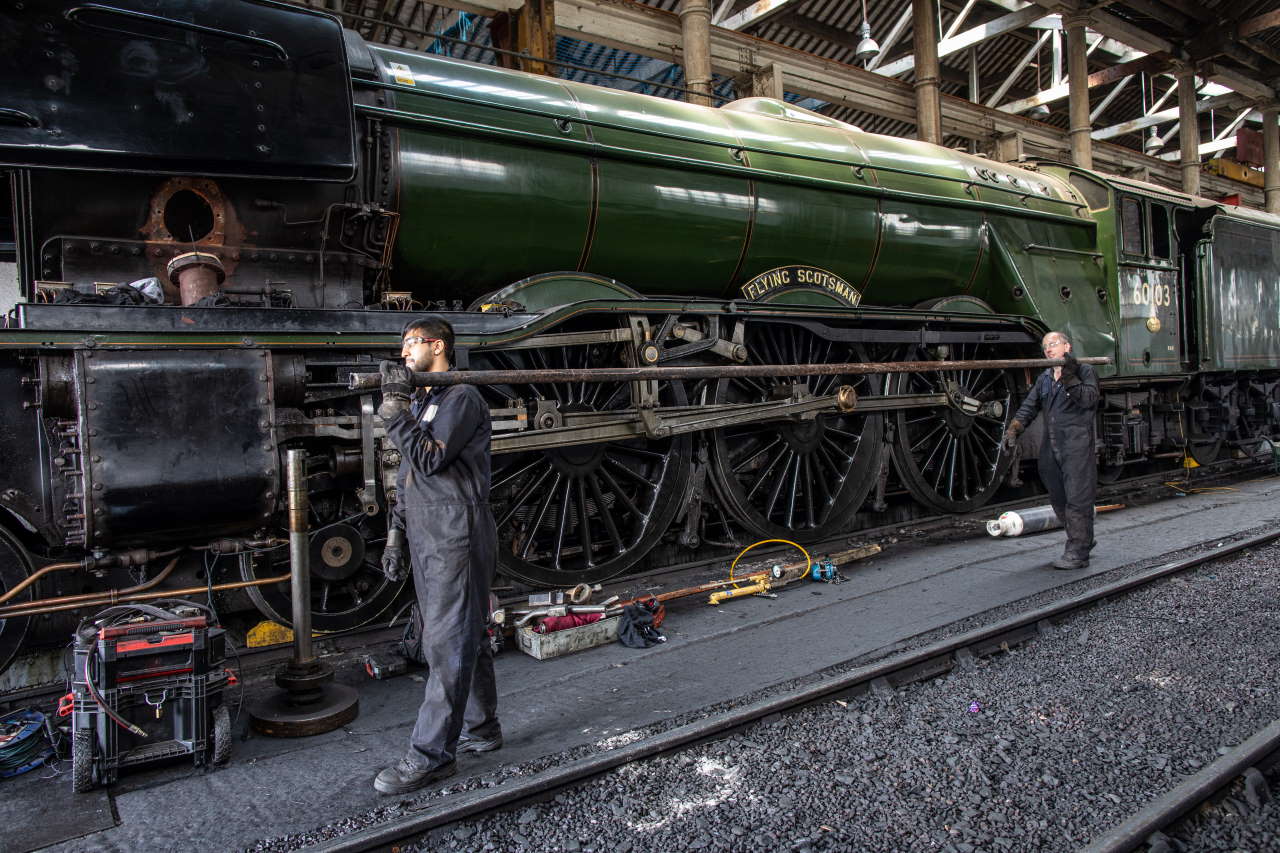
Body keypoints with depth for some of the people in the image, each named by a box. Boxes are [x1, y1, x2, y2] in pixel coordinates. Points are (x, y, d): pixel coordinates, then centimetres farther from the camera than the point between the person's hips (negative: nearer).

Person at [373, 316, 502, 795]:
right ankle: (480, 728, 27)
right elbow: (405, 477, 21)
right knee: (465, 637, 16)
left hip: (457, 537, -9)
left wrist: (395, 410, -15)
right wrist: (395, 536, 18)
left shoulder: (462, 398, -9)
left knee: (448, 643, -5)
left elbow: (430, 460, -19)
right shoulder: (418, 403, 19)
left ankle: (431, 755, 0)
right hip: (426, 539, 9)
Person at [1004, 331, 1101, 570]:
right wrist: (1013, 429, -1)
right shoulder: (1044, 378, 18)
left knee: (1077, 498, -7)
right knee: (1058, 499, 13)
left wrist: (1070, 379, -22)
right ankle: (1083, 539, 30)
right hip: (1051, 447, 7)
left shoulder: (1085, 371, 1)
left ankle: (1077, 554, -3)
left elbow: (1089, 399, -15)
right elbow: (1029, 407, 13)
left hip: (1078, 445, -7)